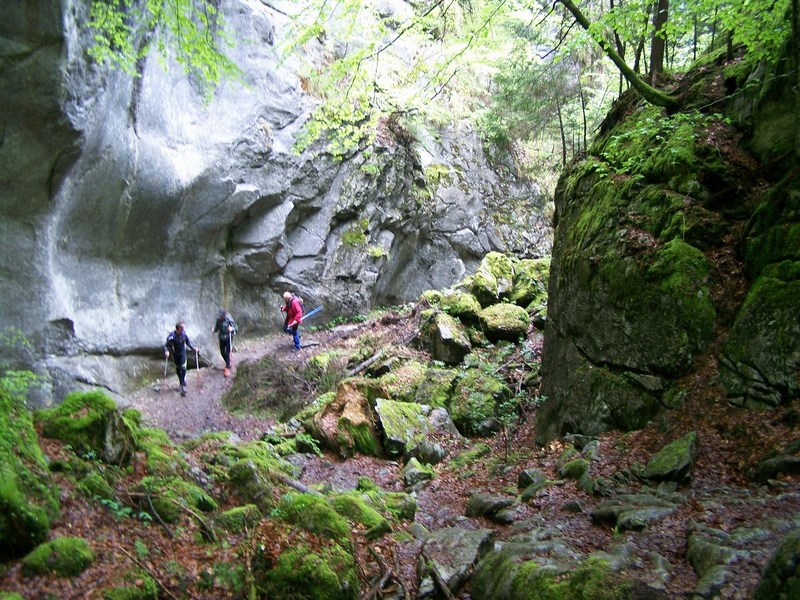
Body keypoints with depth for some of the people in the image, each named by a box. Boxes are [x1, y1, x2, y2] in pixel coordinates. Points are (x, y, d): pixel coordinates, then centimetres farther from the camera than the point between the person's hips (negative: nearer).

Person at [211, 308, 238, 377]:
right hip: (221, 338, 5)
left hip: (228, 338, -5)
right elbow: (217, 328, 12)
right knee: (222, 352, 13)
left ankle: (228, 368, -1)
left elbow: (236, 328, -16)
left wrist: (232, 329, -37)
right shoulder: (218, 320, -3)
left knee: (227, 353, -7)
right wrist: (214, 330, -10)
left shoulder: (229, 319, -18)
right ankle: (228, 364, 36)